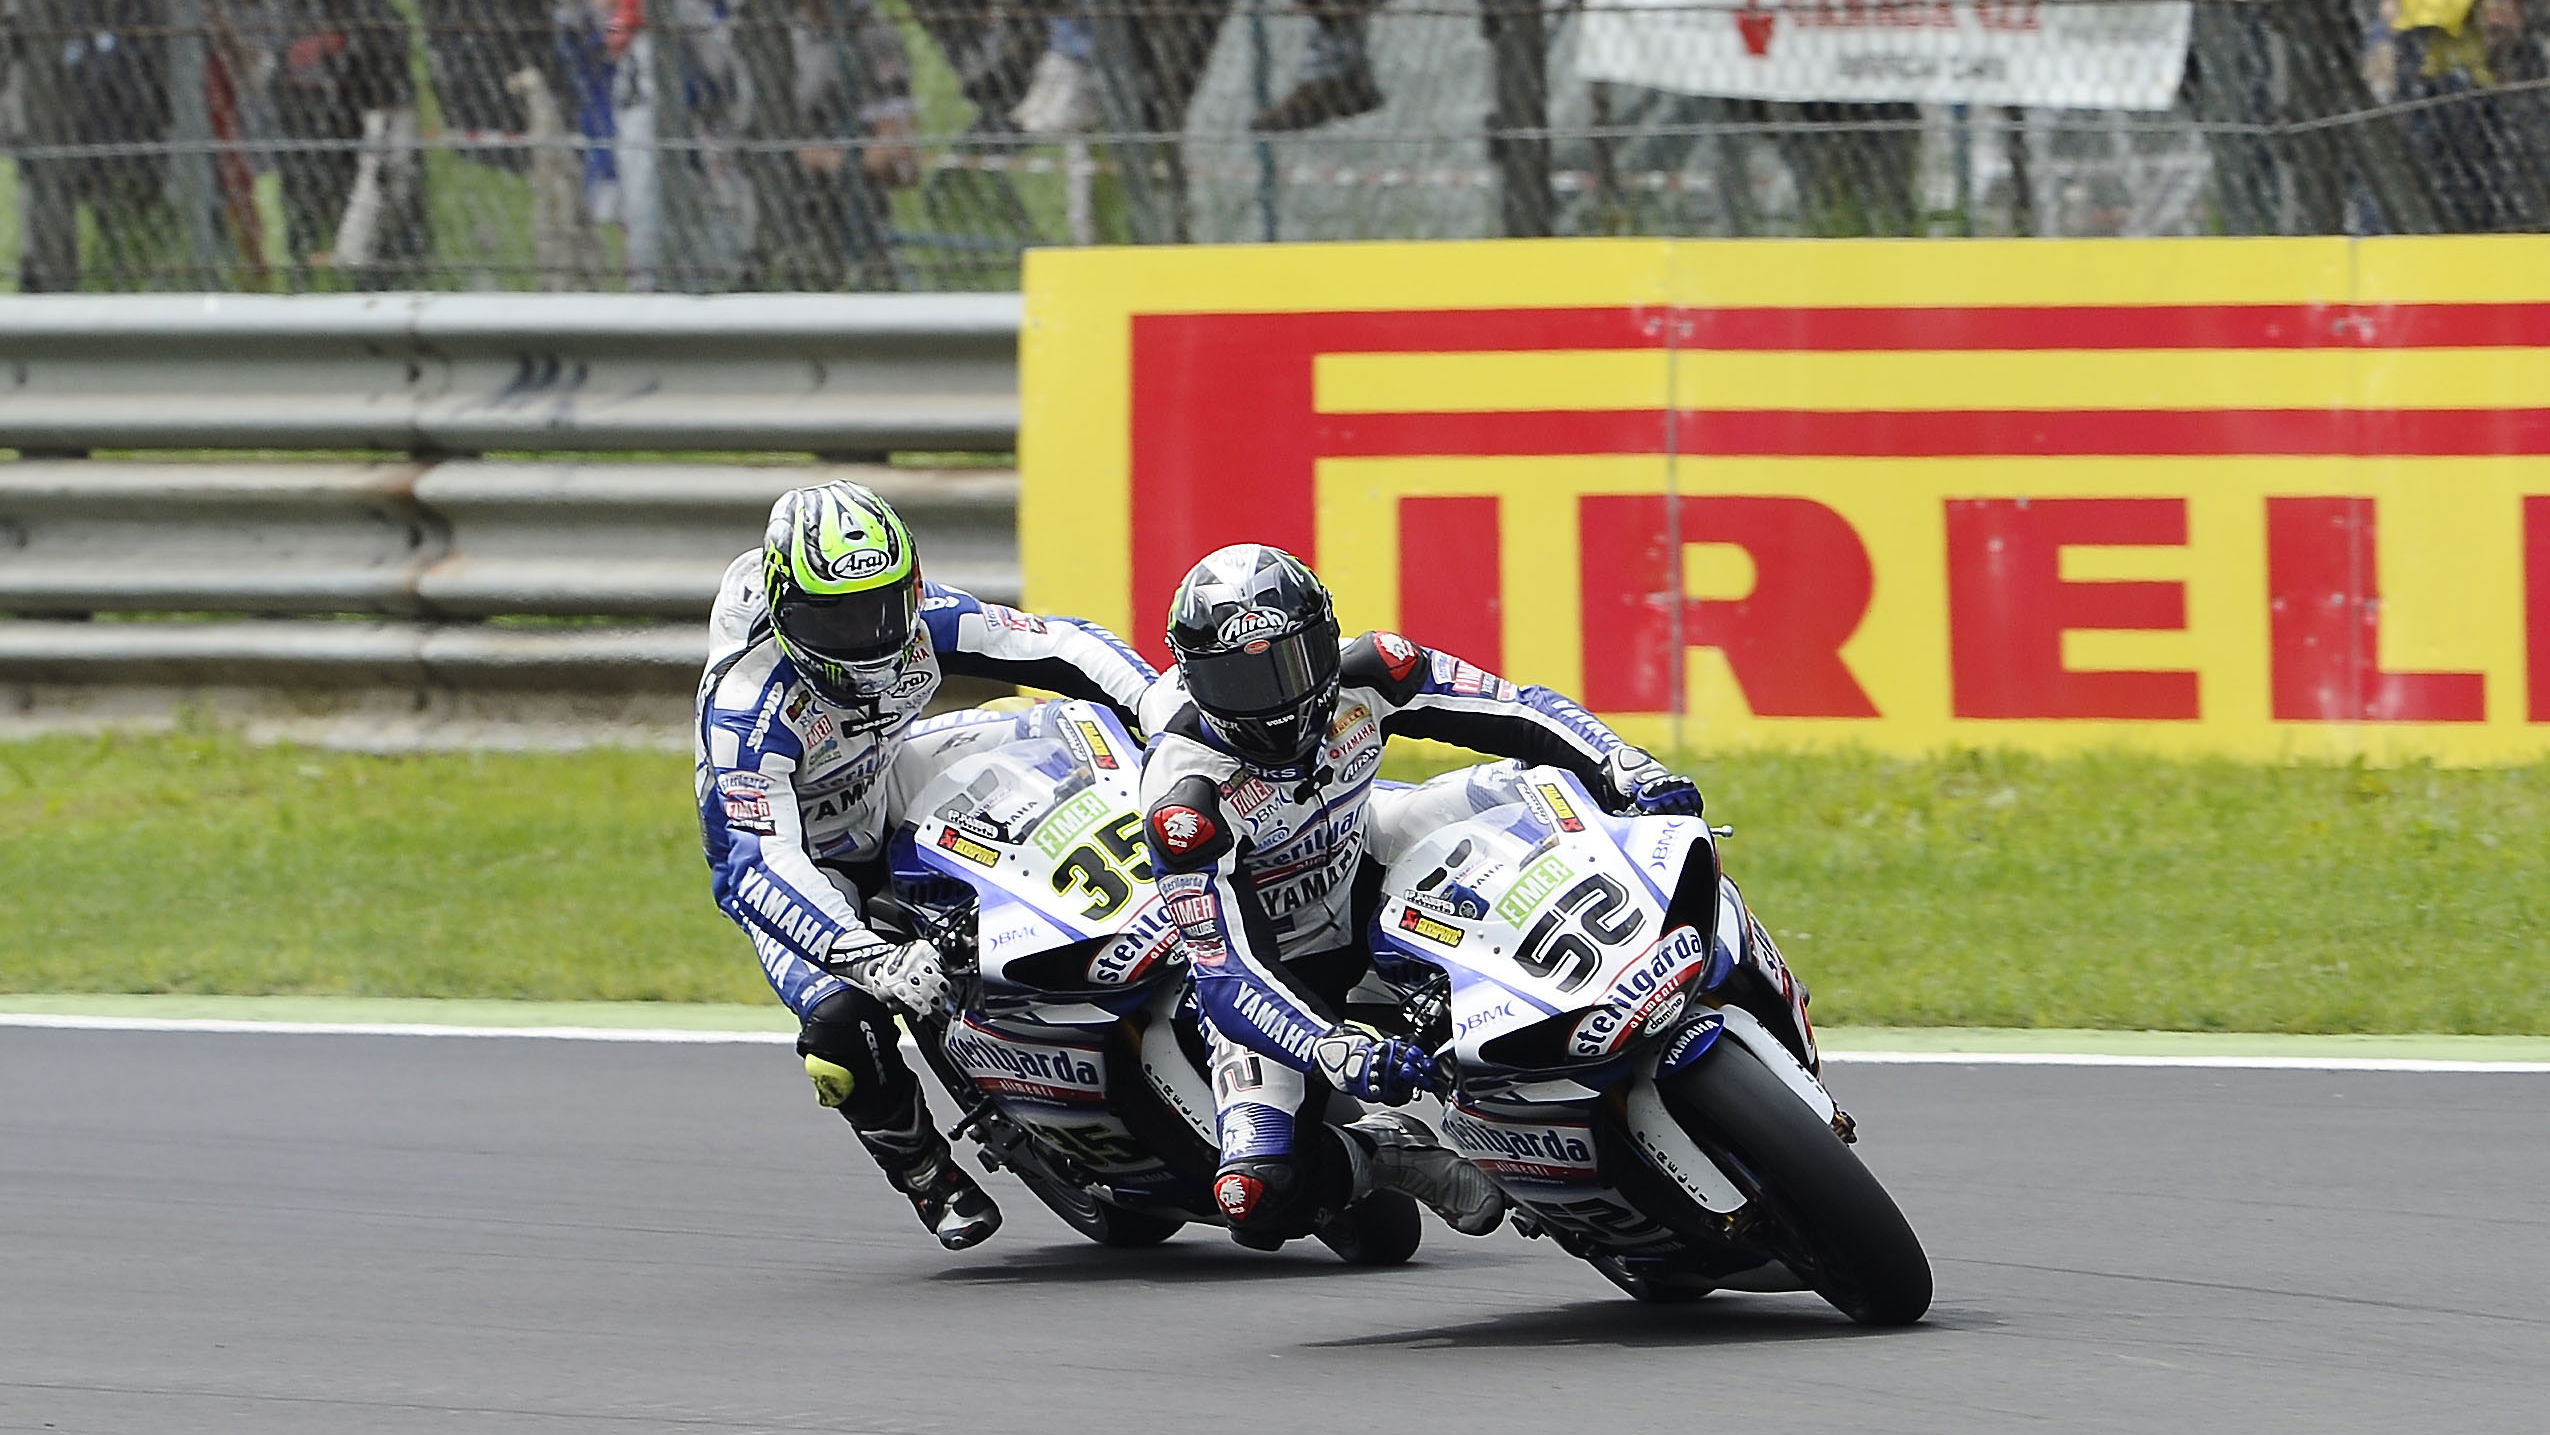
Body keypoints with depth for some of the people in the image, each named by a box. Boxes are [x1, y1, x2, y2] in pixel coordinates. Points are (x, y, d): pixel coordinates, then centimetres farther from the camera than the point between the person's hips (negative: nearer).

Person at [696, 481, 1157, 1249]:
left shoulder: (918, 619, -21)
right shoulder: (745, 708, -37)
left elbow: (1063, 645, -15)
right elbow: (762, 866, -44)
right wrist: (873, 959, -57)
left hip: (886, 793, 5)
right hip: (799, 863, -5)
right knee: (842, 1020, -30)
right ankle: (928, 1176, -2)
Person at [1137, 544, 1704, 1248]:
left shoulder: (1366, 675, -22)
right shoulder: (1184, 795, -33)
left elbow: (1523, 710, -16)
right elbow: (1225, 974, -35)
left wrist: (1625, 769, -34)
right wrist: (1333, 1051, -51)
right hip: (1272, 971, -5)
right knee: (1259, 1197, -25)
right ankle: (1386, 1150, 3)